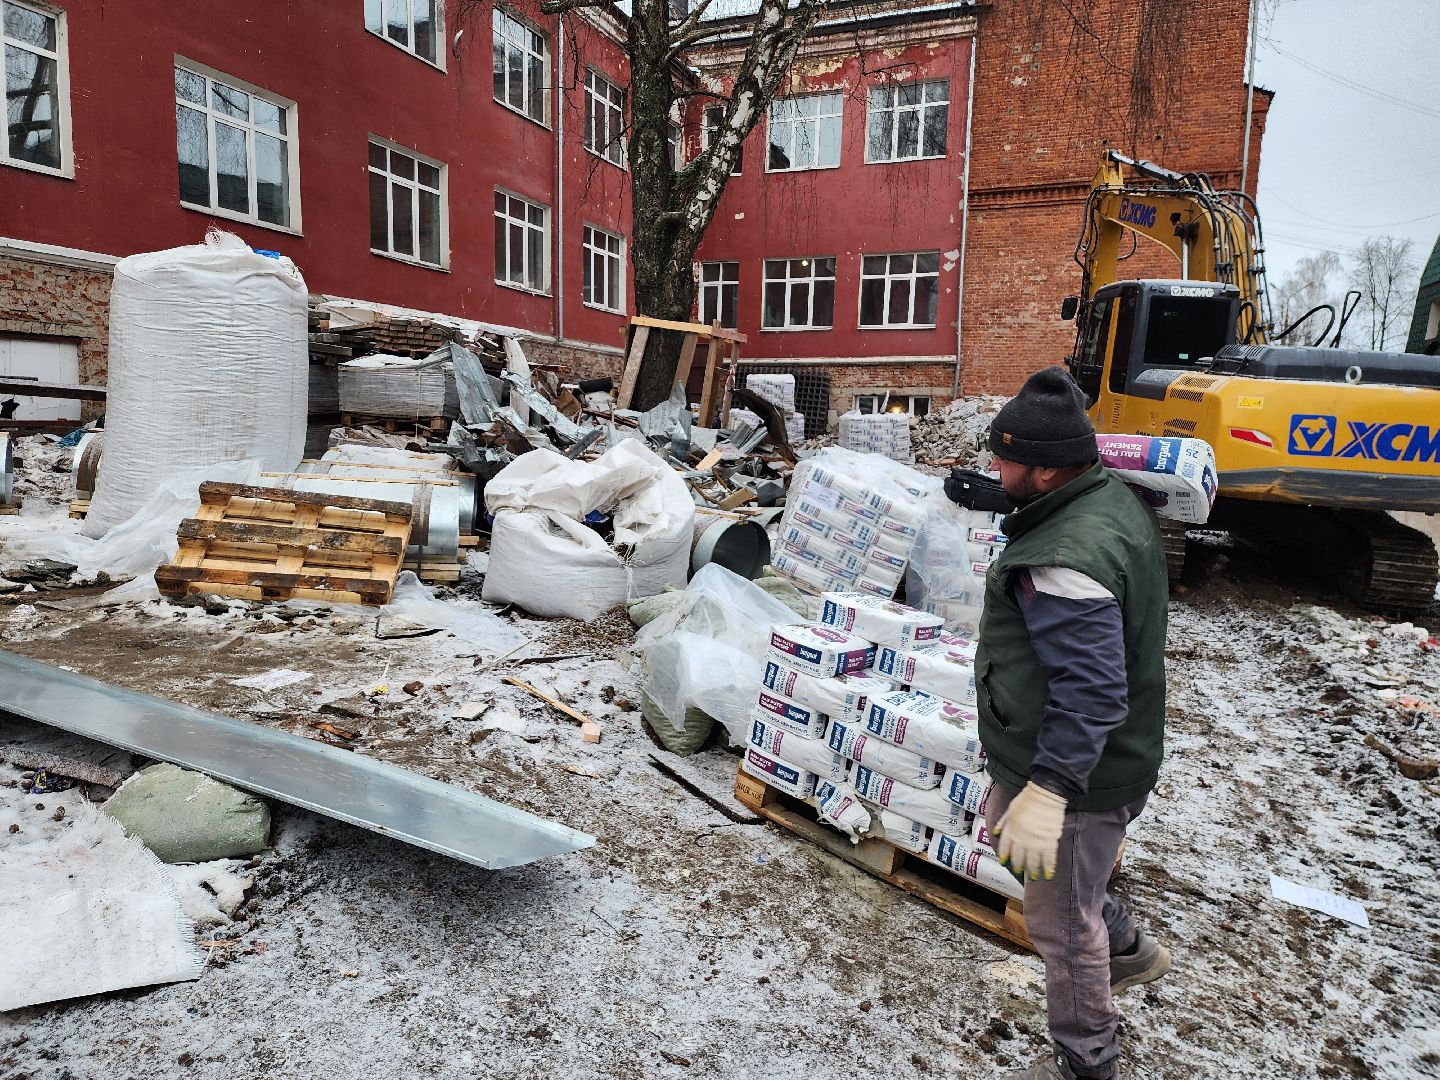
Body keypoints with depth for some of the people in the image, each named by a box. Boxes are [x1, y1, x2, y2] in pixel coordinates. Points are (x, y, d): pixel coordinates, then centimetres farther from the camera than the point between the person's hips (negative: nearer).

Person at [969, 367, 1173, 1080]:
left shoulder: (1065, 563, -32)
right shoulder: (1114, 500, 1)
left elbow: (1092, 692, -35)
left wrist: (1046, 791, -37)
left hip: (1076, 777, -11)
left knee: (1062, 924, 9)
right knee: (1005, 829, 31)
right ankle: (1127, 948, 48)